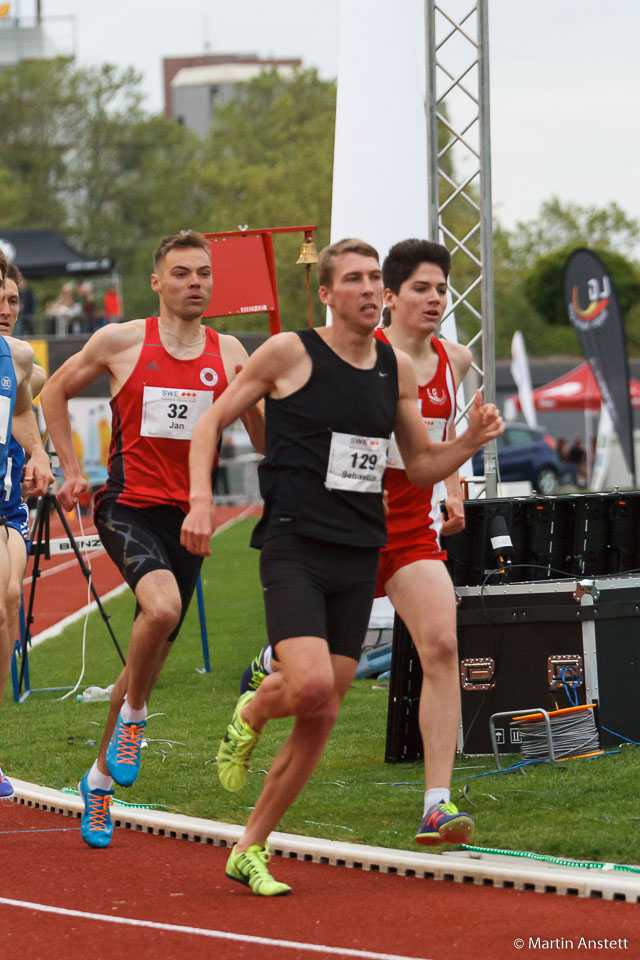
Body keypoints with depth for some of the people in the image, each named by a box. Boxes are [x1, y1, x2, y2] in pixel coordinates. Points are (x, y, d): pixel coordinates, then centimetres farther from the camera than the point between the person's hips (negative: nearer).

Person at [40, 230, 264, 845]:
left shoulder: (229, 353, 6)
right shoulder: (121, 342, -1)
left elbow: (260, 427, 19)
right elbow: (55, 394, 13)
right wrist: (70, 469, 8)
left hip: (188, 515, 4)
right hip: (128, 506, -4)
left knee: (152, 651, 9)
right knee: (161, 606, -32)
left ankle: (101, 776, 26)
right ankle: (133, 717, -5)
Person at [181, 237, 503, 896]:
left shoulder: (398, 369, 11)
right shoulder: (290, 353, -3)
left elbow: (421, 467, 19)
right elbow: (210, 423, 3)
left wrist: (471, 440, -1)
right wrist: (200, 501, -11)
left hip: (359, 558, 5)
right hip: (294, 549, -5)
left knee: (322, 717, 3)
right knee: (310, 685, -25)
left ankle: (249, 851, 15)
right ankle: (250, 714, 12)